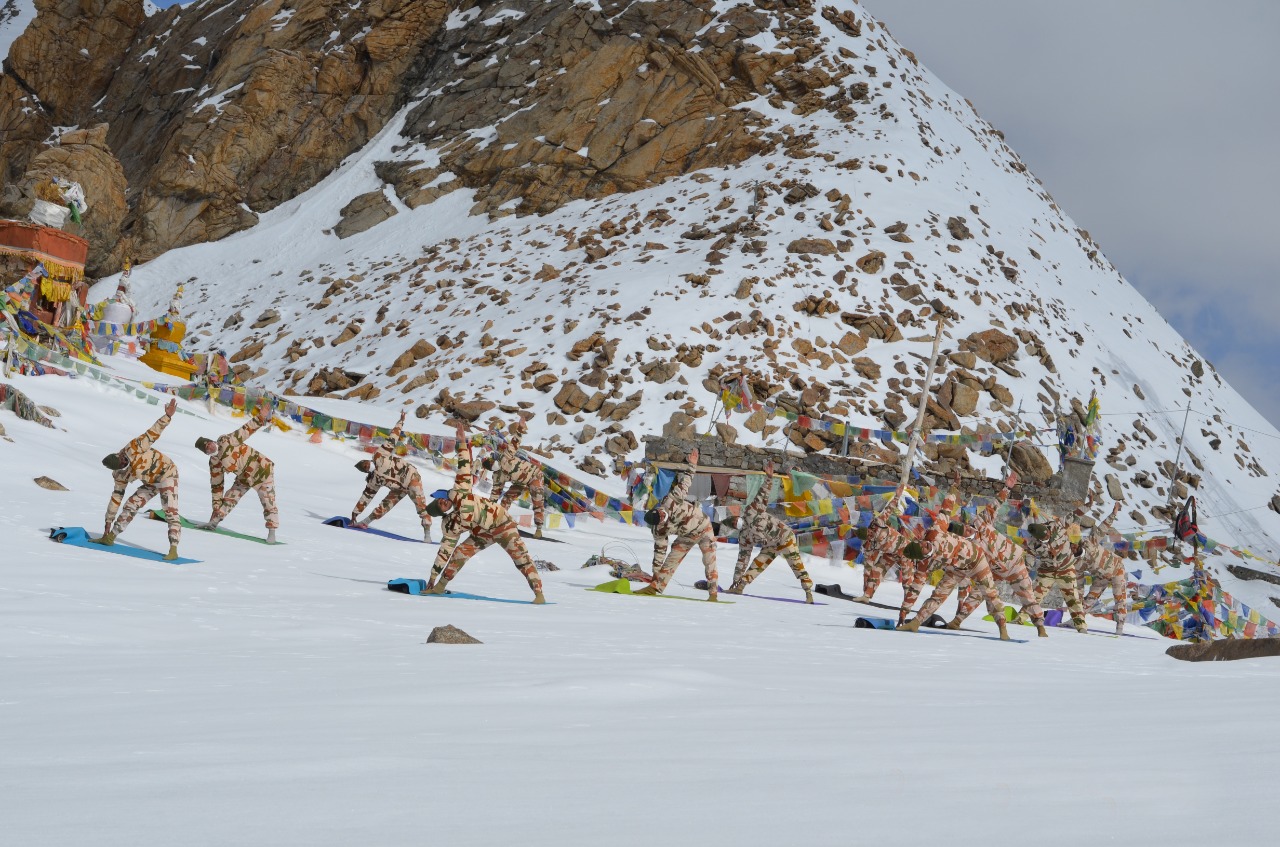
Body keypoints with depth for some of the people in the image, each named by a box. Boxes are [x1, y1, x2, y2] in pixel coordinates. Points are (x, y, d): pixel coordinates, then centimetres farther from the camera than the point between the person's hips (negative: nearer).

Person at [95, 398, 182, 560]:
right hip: (151, 483, 7)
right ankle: (109, 537, 16)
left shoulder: (132, 449, -25)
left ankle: (173, 550, -26)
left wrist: (167, 416, -44)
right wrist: (109, 520, 7)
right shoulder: (120, 475, -6)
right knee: (130, 506, 3)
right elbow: (117, 495, 3)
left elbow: (152, 433, -30)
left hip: (167, 474, -7)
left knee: (171, 512, -19)